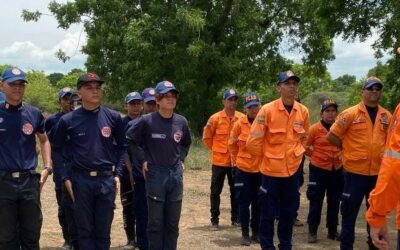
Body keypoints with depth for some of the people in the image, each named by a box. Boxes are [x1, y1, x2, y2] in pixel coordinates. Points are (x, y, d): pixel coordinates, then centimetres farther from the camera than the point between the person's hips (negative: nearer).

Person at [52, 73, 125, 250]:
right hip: (80, 180, -1)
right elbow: (57, 149, 7)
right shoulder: (68, 120, -3)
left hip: (107, 180, 1)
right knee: (85, 229, 9)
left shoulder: (113, 117, 1)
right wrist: (66, 177, 0)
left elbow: (121, 146, 10)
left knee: (103, 230, 10)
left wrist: (118, 173, 3)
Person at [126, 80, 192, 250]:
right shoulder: (147, 121, -10)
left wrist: (181, 159, 11)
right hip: (155, 174, -4)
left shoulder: (181, 121, 3)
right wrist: (142, 159, -2)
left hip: (176, 174, 4)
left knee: (173, 221, 11)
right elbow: (130, 140, 1)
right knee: (156, 221, 4)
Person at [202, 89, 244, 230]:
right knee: (216, 191, 4)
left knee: (235, 191, 11)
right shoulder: (215, 118, -6)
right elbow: (207, 137, 3)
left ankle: (235, 218, 23)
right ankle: (214, 220, 13)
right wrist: (216, 149, 4)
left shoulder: (242, 118, -1)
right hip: (219, 161, -2)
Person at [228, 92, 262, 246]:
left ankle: (255, 232, 24)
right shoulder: (240, 123, -6)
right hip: (243, 169, -1)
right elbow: (232, 143, 7)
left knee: (258, 203, 10)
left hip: (261, 169, 1)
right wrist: (235, 159, 10)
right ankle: (245, 234, 15)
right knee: (244, 203, 4)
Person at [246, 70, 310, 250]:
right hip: (271, 169, -4)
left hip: (293, 169, 4)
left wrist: (297, 154, 13)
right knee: (268, 212, 6)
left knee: (289, 212, 15)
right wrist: (266, 156, 1)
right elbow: (253, 142, -12)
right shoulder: (267, 110, -14)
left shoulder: (303, 111, 0)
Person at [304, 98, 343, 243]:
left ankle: (333, 230, 24)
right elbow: (305, 146, -2)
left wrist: (341, 156, 6)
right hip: (319, 169, -4)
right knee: (316, 201, 3)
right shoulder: (315, 128, -10)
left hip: (337, 169, 4)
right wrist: (315, 156, -1)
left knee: (334, 201, 12)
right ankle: (312, 231, 13)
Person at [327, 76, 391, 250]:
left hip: (378, 172, 4)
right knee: (350, 212, 5)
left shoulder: (387, 116, 5)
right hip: (355, 171, -4)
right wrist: (349, 149, 1)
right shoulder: (350, 114, -7)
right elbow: (331, 136, -5)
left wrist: (378, 152, 7)